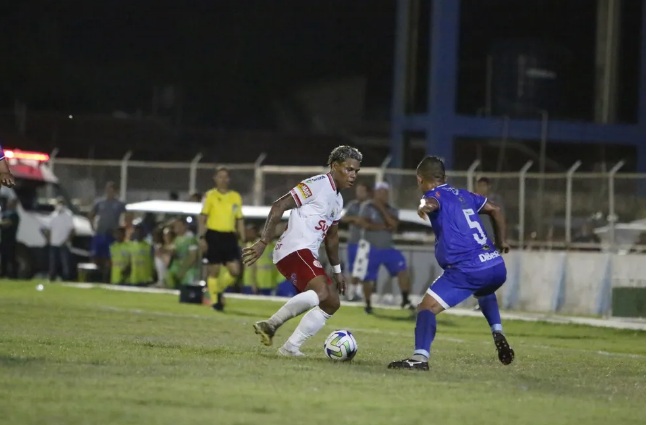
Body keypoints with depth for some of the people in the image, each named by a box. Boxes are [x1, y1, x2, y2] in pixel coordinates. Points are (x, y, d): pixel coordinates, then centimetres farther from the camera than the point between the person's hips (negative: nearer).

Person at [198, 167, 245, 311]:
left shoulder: (236, 197, 10)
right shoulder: (210, 196, 0)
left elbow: (240, 220, 14)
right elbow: (202, 218, -1)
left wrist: (243, 239, 8)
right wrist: (202, 237, -10)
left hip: (230, 236, 3)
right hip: (214, 235, -3)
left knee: (234, 270, -7)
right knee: (214, 271, 0)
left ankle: (219, 289, 19)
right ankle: (214, 300, 12)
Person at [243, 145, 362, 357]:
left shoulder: (337, 200, 20)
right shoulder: (318, 185, -9)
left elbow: (331, 236, 33)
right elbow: (279, 206, -15)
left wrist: (337, 270, 31)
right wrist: (263, 242, -20)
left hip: (307, 255, 10)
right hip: (294, 250, -10)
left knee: (331, 302, 9)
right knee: (322, 292, -30)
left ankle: (290, 347, 5)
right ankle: (271, 324, -25)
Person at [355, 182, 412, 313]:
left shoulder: (391, 210, 5)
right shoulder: (367, 207, -5)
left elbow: (393, 226, -13)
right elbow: (363, 223, -19)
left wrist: (382, 209, -14)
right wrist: (382, 227, -15)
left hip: (387, 248, 3)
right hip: (371, 248, -3)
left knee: (402, 267, -17)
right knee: (367, 278, 1)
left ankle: (405, 300, -14)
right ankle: (368, 304, 19)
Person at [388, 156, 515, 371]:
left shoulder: (434, 194, 2)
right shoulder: (463, 195, 23)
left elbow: (432, 202, -24)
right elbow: (495, 210, 35)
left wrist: (425, 206, -47)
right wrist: (501, 242, 44)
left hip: (468, 270, -7)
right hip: (497, 266, 7)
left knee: (427, 306, -11)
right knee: (484, 292, 41)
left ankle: (420, 357, -32)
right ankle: (498, 333, 20)